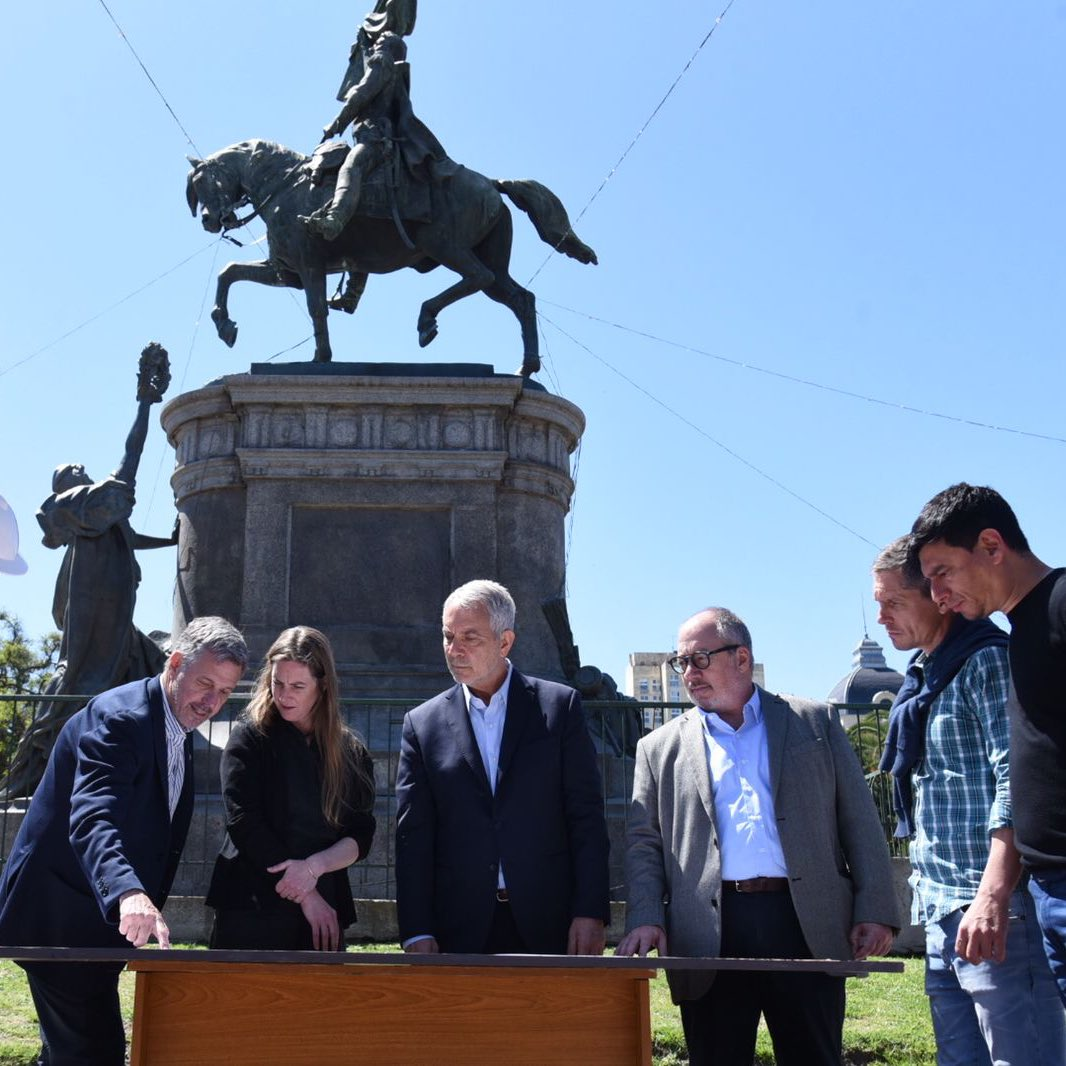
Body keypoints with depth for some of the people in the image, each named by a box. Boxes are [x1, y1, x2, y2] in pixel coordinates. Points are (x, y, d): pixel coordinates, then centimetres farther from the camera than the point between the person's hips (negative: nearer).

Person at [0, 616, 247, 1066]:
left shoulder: (179, 732, 9)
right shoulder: (118, 717, -22)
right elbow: (92, 820, -37)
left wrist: (147, 903, 14)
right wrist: (129, 893, -52)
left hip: (102, 922, 10)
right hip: (60, 918, -10)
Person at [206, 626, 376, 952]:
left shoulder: (351, 752, 10)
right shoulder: (249, 738, 2)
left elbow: (360, 837, 5)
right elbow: (243, 823, -7)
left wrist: (315, 866, -15)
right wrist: (306, 897, -10)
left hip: (325, 915, 3)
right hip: (252, 909, -2)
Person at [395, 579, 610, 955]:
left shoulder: (559, 706, 3)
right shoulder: (422, 724, 6)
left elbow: (586, 818, 1)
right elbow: (413, 836, 4)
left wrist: (591, 913, -7)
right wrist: (417, 932, -4)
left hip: (549, 927, -1)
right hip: (460, 932, 1)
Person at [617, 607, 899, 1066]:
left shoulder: (815, 722, 11)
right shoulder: (661, 748, 12)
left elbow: (860, 823, 8)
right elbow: (643, 845, 9)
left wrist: (875, 910, -1)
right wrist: (645, 920, -6)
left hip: (807, 924, 0)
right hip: (708, 937, 1)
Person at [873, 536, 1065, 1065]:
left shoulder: (989, 661, -8)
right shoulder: (922, 675, 18)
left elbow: (1016, 785, -17)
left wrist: (993, 897, -25)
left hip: (995, 909, -9)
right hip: (942, 912, 9)